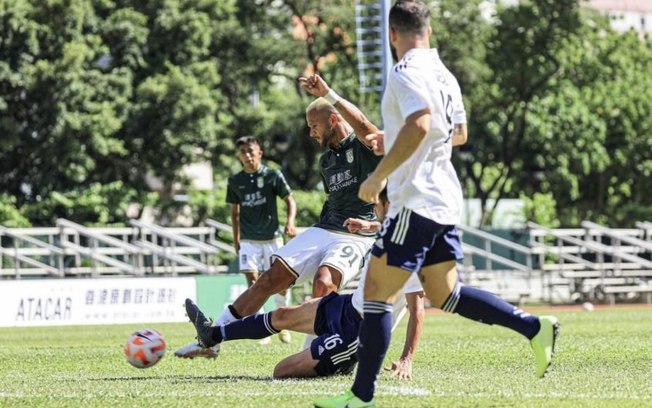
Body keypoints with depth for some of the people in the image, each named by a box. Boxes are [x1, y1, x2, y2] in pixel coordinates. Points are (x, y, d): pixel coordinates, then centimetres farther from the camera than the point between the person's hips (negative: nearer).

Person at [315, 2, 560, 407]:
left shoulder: (407, 71, -13)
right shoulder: (443, 74, 14)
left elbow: (419, 123, -28)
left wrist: (379, 176, -23)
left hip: (415, 202, -9)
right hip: (443, 201, 9)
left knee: (377, 292, -5)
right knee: (445, 294, 16)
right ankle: (533, 327, 7)